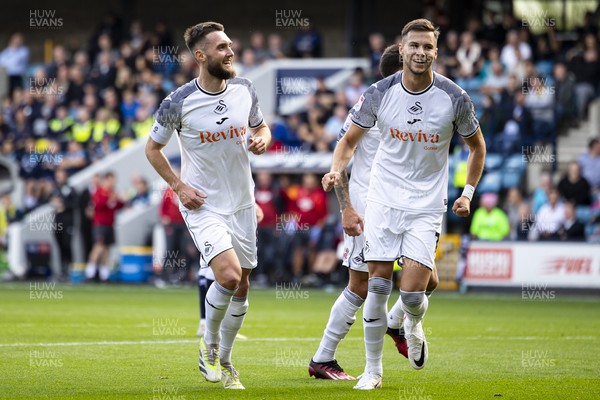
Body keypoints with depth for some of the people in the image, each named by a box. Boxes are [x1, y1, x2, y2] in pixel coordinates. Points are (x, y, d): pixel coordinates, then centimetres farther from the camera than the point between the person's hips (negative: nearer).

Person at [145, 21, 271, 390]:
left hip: (242, 203, 5)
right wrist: (178, 186, -10)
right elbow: (153, 148, 0)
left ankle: (224, 361, 28)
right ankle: (209, 345, 4)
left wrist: (262, 140, -8)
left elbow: (261, 126, 16)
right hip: (203, 205, -5)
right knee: (228, 275, -23)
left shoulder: (245, 90, -2)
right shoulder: (178, 103, -14)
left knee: (242, 287, 9)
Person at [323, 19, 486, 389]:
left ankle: (414, 326, 26)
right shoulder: (379, 93, -6)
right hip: (384, 200, 1)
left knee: (413, 292, -10)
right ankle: (373, 369, 12)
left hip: (427, 205, -1)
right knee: (377, 287, -2)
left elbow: (477, 145, 9)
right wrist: (337, 169, -13)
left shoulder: (455, 98, -8)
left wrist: (468, 193, 4)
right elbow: (350, 139, 7)